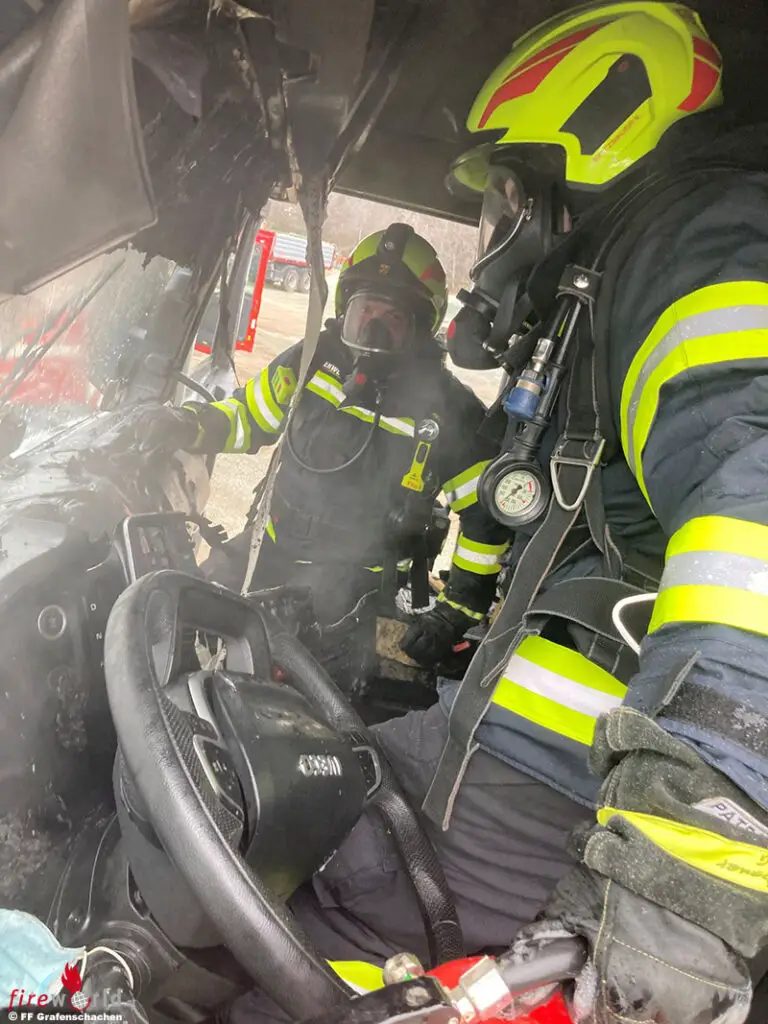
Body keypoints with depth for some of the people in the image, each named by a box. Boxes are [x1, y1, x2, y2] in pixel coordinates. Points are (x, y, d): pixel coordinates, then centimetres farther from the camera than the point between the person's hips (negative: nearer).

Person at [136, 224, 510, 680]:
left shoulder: (450, 412, -16)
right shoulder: (317, 358, -5)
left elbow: (487, 516, -9)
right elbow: (249, 415, 9)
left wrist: (458, 613, -9)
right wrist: (188, 425, -11)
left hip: (350, 587, -4)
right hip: (270, 551, 4)